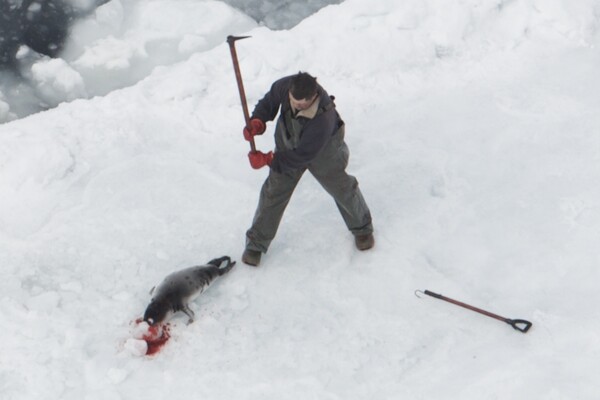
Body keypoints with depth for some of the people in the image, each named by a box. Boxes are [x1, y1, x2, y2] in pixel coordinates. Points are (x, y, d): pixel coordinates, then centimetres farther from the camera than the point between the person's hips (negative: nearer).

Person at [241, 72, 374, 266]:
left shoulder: (323, 119, -45)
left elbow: (303, 155, -37)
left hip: (322, 151, -4)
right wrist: (257, 121, -27)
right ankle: (256, 243, 21)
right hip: (288, 146, 4)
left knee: (342, 188, 16)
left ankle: (362, 228, 46)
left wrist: (267, 159, -35)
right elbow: (269, 102, -8)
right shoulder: (284, 86, -31)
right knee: (273, 191, 5)